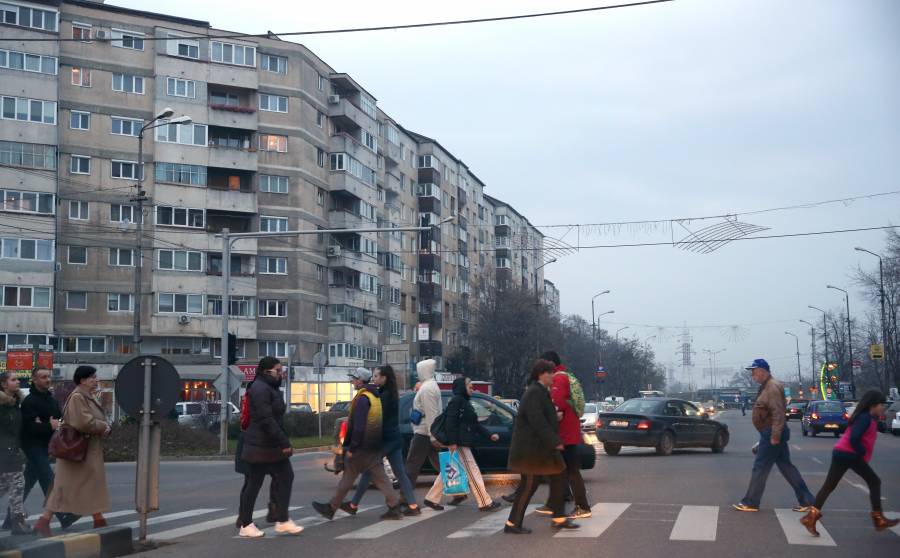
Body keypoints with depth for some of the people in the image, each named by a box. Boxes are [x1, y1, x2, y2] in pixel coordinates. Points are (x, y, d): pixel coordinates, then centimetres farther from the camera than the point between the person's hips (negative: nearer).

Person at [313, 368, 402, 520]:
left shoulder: (362, 399, -17)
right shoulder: (375, 397, 13)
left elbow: (358, 426, -22)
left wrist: (351, 447, -18)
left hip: (361, 448, -8)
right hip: (375, 447, 8)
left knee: (347, 478, 2)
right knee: (380, 478, 7)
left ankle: (331, 508, 13)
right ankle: (394, 508, 2)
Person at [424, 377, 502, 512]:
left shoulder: (465, 402, 19)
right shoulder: (456, 400, -11)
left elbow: (475, 424, 20)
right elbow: (450, 422, -19)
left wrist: (489, 435, 11)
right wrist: (452, 442, -24)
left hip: (463, 443, 10)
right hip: (458, 444, -10)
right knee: (472, 471, -7)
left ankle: (432, 499, 21)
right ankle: (485, 502, -3)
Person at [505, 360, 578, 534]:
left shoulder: (541, 392, 15)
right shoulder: (534, 392, -17)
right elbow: (537, 421, -24)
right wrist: (554, 441, -23)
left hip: (541, 446, 10)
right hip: (530, 447, -10)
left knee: (558, 478, 12)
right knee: (529, 484, -5)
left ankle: (559, 518, 19)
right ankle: (512, 524, 2)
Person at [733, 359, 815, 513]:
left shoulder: (772, 387, -18)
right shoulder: (767, 386, 15)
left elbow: (778, 413, -25)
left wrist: (775, 436, -26)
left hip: (771, 433, -10)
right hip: (773, 433, 10)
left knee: (760, 467, -3)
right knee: (786, 466, 12)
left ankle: (750, 503, 4)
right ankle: (806, 500, 14)